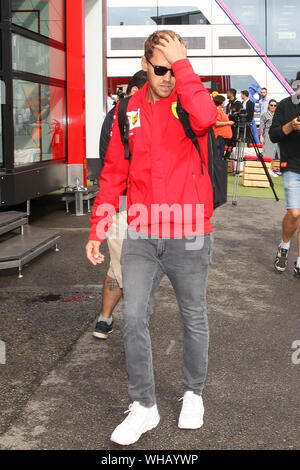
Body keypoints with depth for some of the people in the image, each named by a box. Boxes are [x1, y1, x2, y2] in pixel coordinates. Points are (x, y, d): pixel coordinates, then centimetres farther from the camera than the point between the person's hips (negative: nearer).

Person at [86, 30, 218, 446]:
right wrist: (97, 230, 4)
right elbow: (114, 174, 8)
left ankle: (193, 394, 33)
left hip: (189, 235, -2)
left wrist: (182, 63, -20)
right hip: (141, 235, 3)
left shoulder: (189, 101, -4)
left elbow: (206, 117, -31)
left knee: (194, 318, 12)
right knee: (134, 319, 0)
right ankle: (143, 406, 15)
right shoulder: (130, 110, 6)